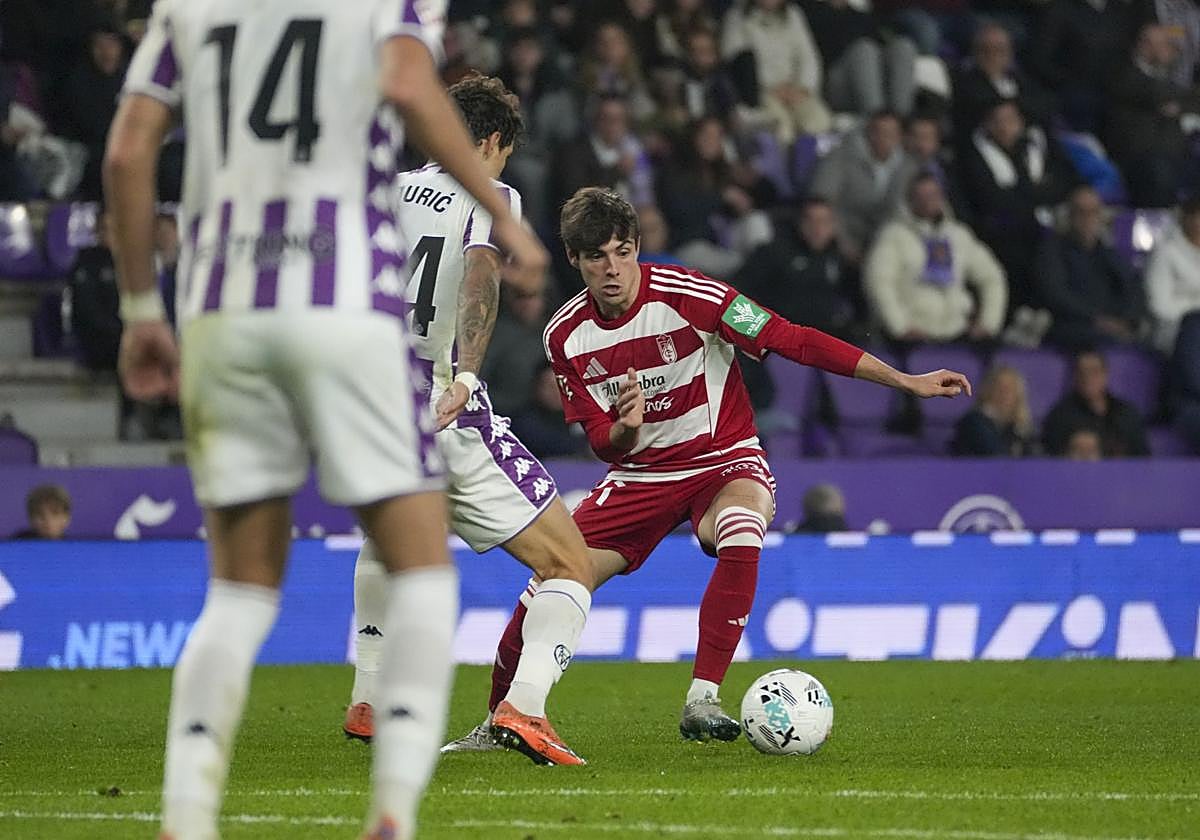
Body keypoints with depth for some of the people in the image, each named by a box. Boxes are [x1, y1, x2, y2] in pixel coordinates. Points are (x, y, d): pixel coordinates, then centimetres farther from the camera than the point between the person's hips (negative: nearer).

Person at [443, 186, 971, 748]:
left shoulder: (685, 295, -20)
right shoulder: (565, 337, -7)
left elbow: (795, 342, -18)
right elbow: (604, 445, -2)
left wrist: (910, 382, -19)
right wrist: (624, 427, -29)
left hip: (725, 460, -3)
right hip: (638, 474, 3)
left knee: (741, 537, -38)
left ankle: (702, 701, -30)